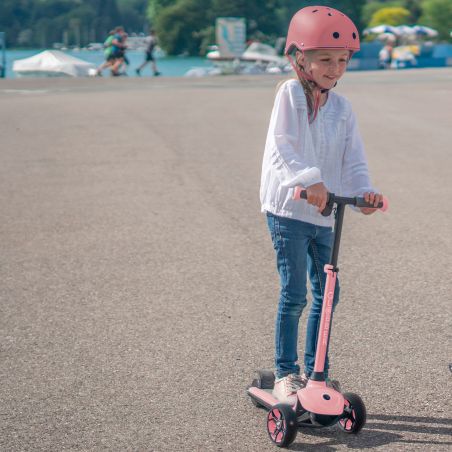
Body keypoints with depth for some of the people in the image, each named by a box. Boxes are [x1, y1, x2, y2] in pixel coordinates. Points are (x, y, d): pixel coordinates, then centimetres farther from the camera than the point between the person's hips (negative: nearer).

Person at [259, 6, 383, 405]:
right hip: (289, 210, -6)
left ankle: (315, 372, 23)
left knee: (327, 293, 10)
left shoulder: (342, 108, 9)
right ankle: (286, 373, 6)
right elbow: (282, 148, -20)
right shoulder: (290, 94, -7)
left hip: (324, 215, 6)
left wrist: (364, 191, -15)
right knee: (294, 294, -6)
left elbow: (353, 159, 4)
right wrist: (309, 180, -35)